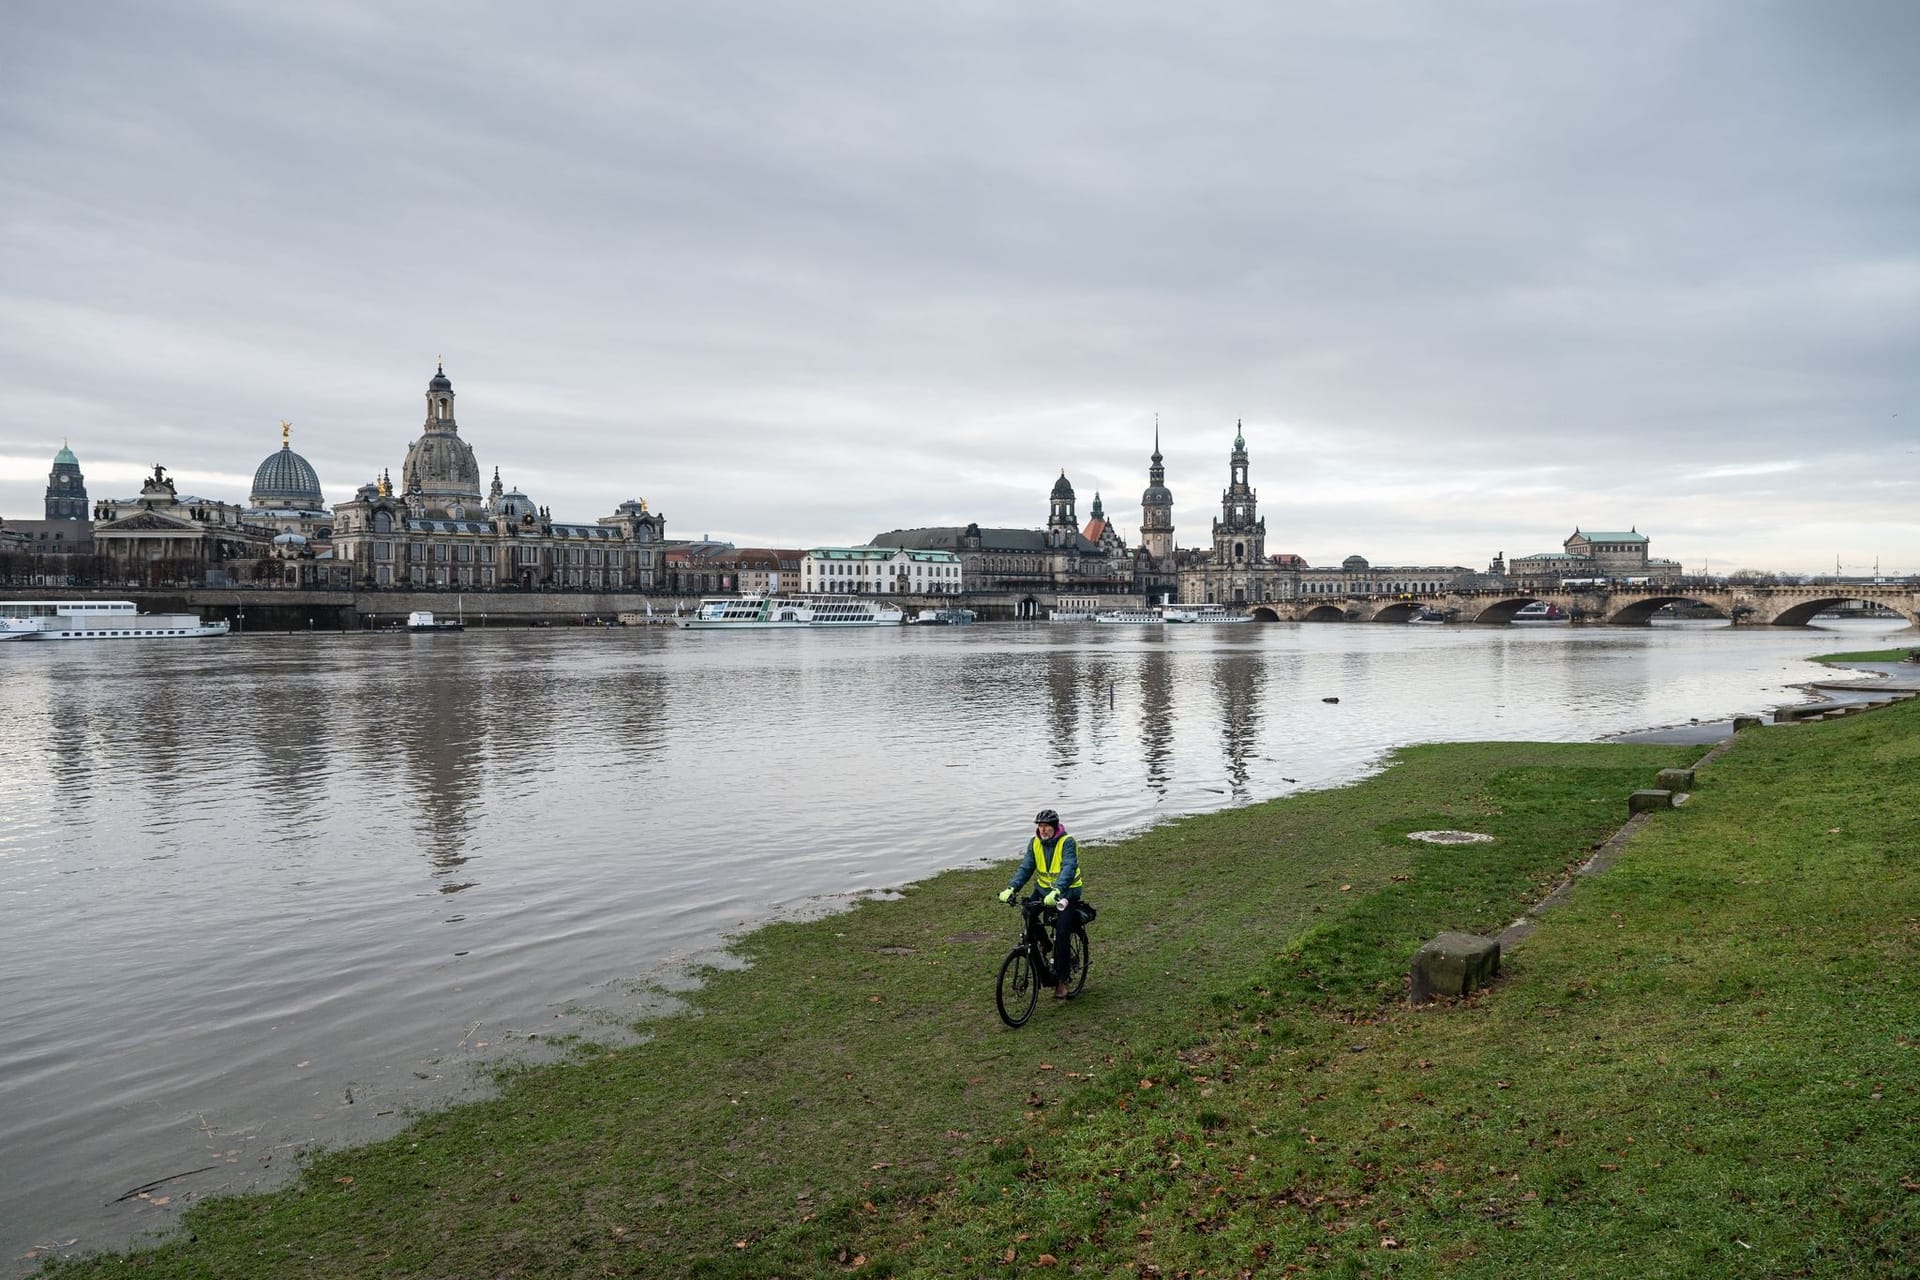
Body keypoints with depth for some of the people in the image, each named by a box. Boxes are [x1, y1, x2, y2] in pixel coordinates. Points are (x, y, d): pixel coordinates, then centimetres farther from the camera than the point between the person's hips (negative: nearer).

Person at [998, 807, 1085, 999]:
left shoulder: (1067, 842, -19)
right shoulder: (1035, 843, -3)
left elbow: (1069, 868, -32)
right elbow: (1025, 868, -8)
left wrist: (1057, 891, -48)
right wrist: (1011, 888, -24)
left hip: (1067, 892, -5)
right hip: (1044, 890, 5)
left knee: (1062, 933, -16)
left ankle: (1061, 979, -5)